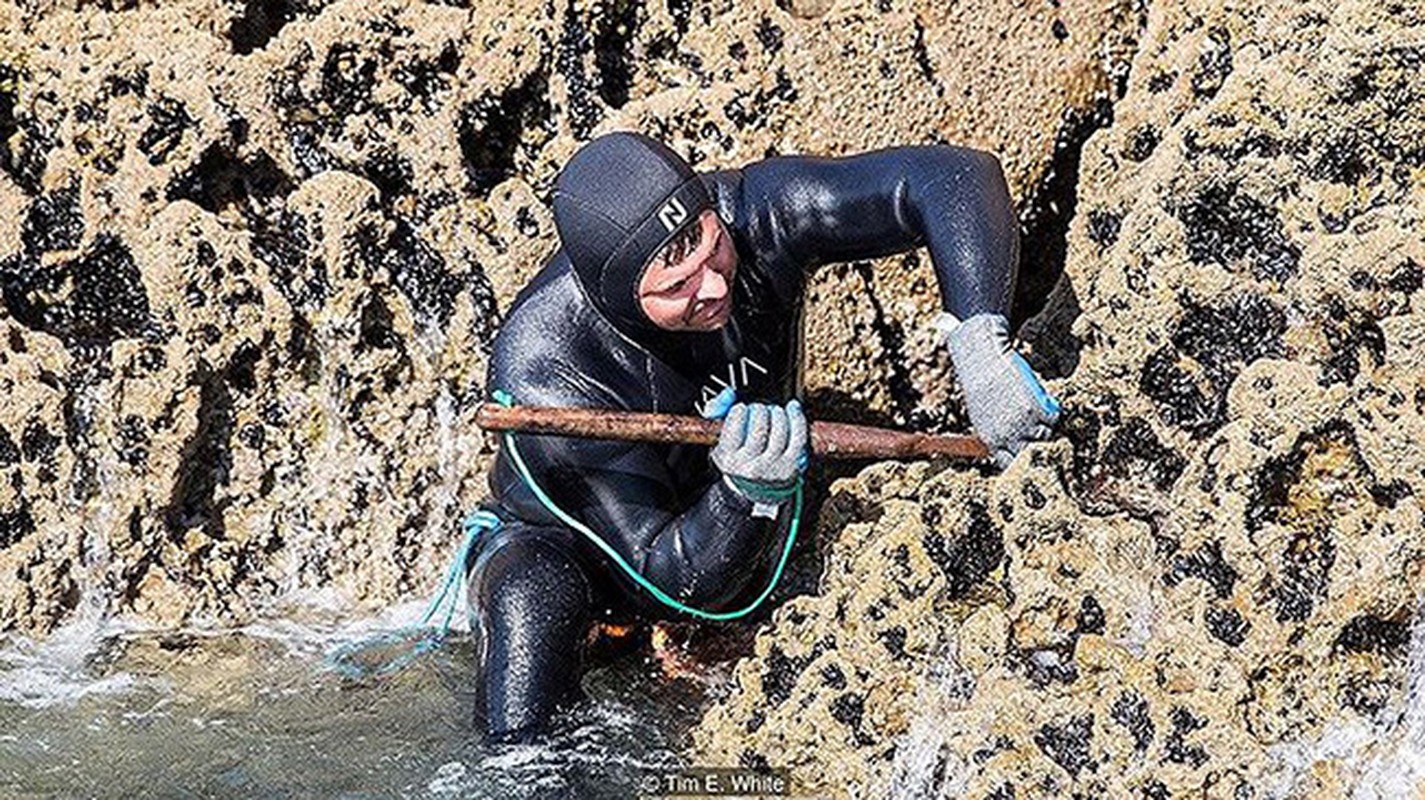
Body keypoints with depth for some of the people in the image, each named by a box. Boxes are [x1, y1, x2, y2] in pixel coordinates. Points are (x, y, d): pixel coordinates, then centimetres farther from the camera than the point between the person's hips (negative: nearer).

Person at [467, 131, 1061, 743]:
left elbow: (952, 177, -30)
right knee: (532, 602, -36)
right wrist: (750, 493, -53)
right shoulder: (543, 374, -37)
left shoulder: (749, 215, -30)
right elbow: (672, 582, -34)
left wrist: (979, 345, -43)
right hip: (558, 548, -5)